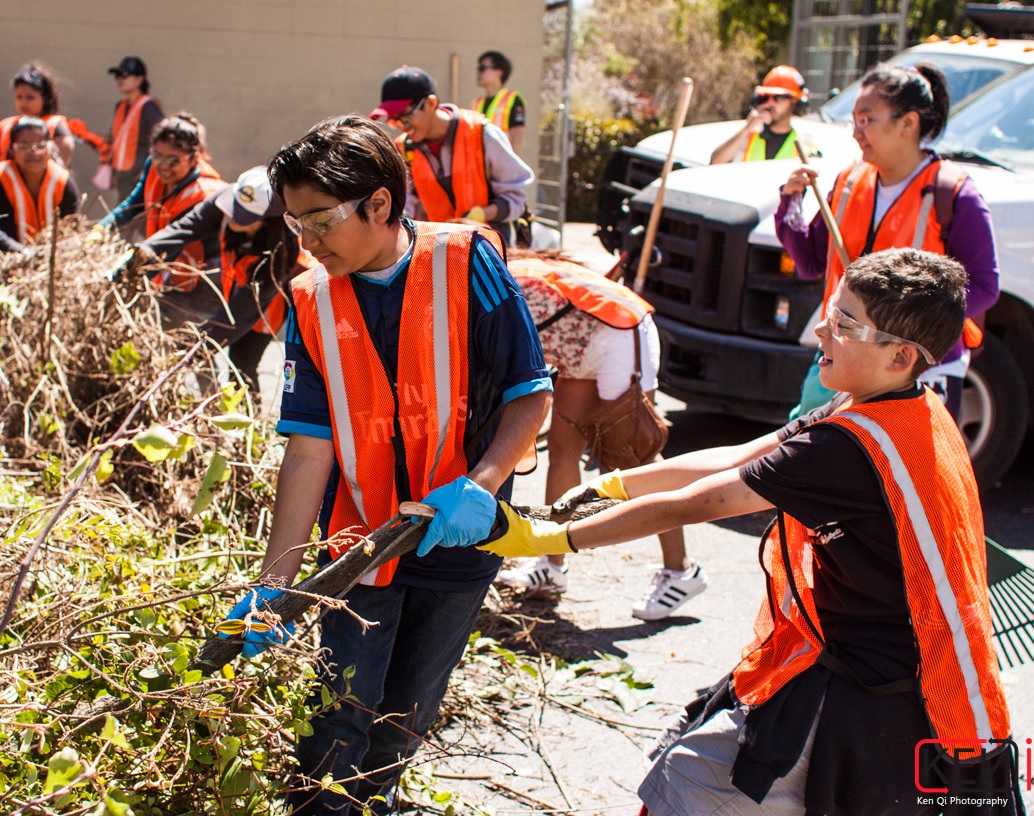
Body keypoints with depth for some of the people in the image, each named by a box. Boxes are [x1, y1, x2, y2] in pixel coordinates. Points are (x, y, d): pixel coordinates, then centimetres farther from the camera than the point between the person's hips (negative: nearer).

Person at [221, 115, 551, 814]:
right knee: (341, 715, -1)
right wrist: (276, 584, -12)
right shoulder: (312, 302, -5)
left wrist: (479, 486, -24)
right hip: (359, 538, 1)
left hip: (459, 539, -1)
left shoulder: (467, 263, -12)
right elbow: (309, 446, -7)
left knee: (409, 712, 13)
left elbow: (532, 393, -9)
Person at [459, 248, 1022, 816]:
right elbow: (734, 461, 7)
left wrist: (540, 538, -18)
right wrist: (612, 484, 9)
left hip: (855, 701, -10)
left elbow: (691, 506, -23)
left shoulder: (853, 447, -26)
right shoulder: (913, 414, 4)